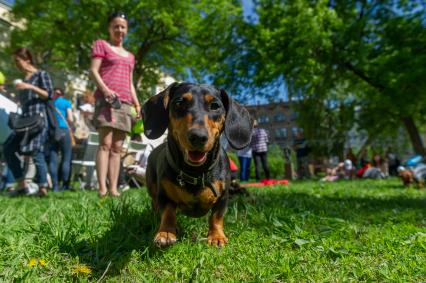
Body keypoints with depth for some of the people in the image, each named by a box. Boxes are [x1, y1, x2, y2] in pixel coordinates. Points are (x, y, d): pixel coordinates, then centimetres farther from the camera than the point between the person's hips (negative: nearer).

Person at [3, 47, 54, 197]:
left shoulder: (41, 74, 4)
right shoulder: (24, 78, 24)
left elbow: (50, 94, -6)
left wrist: (30, 87, -14)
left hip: (38, 118, -8)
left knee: (35, 151, -17)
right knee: (8, 148, 2)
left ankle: (43, 188, -15)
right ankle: (22, 185, 6)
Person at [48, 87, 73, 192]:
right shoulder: (66, 103, 8)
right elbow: (70, 119, -2)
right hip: (63, 130, -3)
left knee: (53, 160, 2)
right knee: (66, 158, 2)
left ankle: (55, 186, -2)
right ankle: (65, 185, -2)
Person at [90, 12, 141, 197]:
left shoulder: (130, 56, 28)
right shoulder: (101, 45, 13)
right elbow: (93, 71, 0)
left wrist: (137, 104, 10)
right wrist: (105, 89, -18)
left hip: (125, 103, 5)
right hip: (106, 98, -5)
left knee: (117, 147, -2)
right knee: (105, 143, -16)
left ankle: (114, 189, -4)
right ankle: (102, 188, -20)